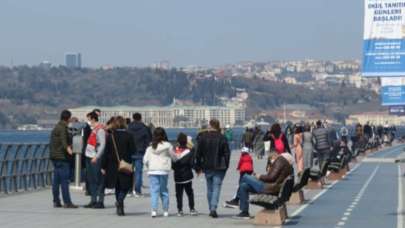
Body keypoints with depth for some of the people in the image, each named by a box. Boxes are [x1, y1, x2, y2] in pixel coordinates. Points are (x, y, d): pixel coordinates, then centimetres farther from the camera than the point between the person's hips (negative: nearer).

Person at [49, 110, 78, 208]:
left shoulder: (56, 127, 18)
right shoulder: (63, 128, -12)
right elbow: (63, 140, -30)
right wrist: (68, 148, -46)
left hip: (54, 156, 10)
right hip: (61, 156, -10)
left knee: (56, 180, 10)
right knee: (64, 180, -10)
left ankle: (56, 201, 12)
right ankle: (67, 202, -11)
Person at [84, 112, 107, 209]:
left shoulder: (100, 130, -12)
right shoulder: (94, 129, 16)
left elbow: (102, 145, -18)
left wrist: (96, 157, -21)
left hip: (96, 159, -10)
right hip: (90, 157, 10)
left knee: (99, 181, -5)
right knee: (91, 180, 11)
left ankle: (100, 202, -3)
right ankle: (93, 200, 17)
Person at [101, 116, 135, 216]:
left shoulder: (110, 136, -3)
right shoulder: (128, 136, -8)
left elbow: (106, 152, -2)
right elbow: (133, 150, -7)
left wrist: (103, 166, 2)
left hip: (113, 166, 2)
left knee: (117, 187, 15)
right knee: (125, 185, 9)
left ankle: (120, 209, 17)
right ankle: (120, 200, -20)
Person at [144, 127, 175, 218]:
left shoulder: (150, 147, 2)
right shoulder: (167, 145, -3)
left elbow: (145, 160, 3)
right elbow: (173, 157, 4)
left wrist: (148, 168, 18)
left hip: (152, 171, 0)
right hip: (164, 171, 0)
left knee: (154, 191, -1)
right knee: (164, 191, 10)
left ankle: (154, 210, -14)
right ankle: (165, 211, 13)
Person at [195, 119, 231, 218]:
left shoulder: (202, 137, -1)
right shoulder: (222, 138, -6)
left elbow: (198, 153, 2)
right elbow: (227, 153, -4)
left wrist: (198, 167, 10)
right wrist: (225, 166, 6)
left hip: (207, 167, 2)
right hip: (219, 167, -2)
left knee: (209, 188, 14)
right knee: (216, 188, -3)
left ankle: (211, 209, 18)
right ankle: (213, 208, -18)